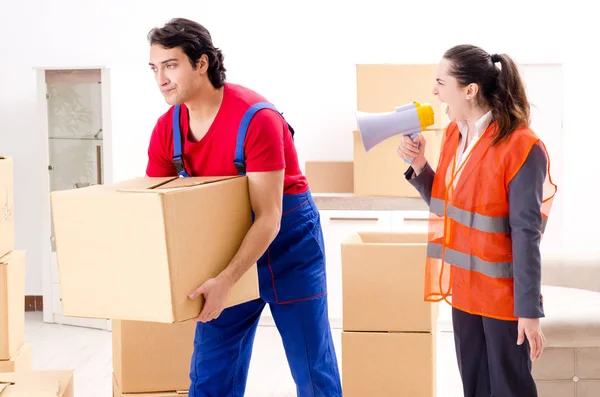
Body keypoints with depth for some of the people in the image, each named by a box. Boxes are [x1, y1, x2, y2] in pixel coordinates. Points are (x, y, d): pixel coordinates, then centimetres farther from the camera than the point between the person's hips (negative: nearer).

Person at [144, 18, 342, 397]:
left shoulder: (255, 119, -26)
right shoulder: (167, 130, -7)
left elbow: (269, 219, -28)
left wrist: (225, 282, -38)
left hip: (286, 235, -5)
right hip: (225, 239, 5)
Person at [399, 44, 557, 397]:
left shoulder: (521, 147, -19)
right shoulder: (454, 134, 4)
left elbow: (526, 233, -19)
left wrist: (530, 309, -18)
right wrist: (419, 167, -4)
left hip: (503, 292, -7)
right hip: (464, 286, 7)